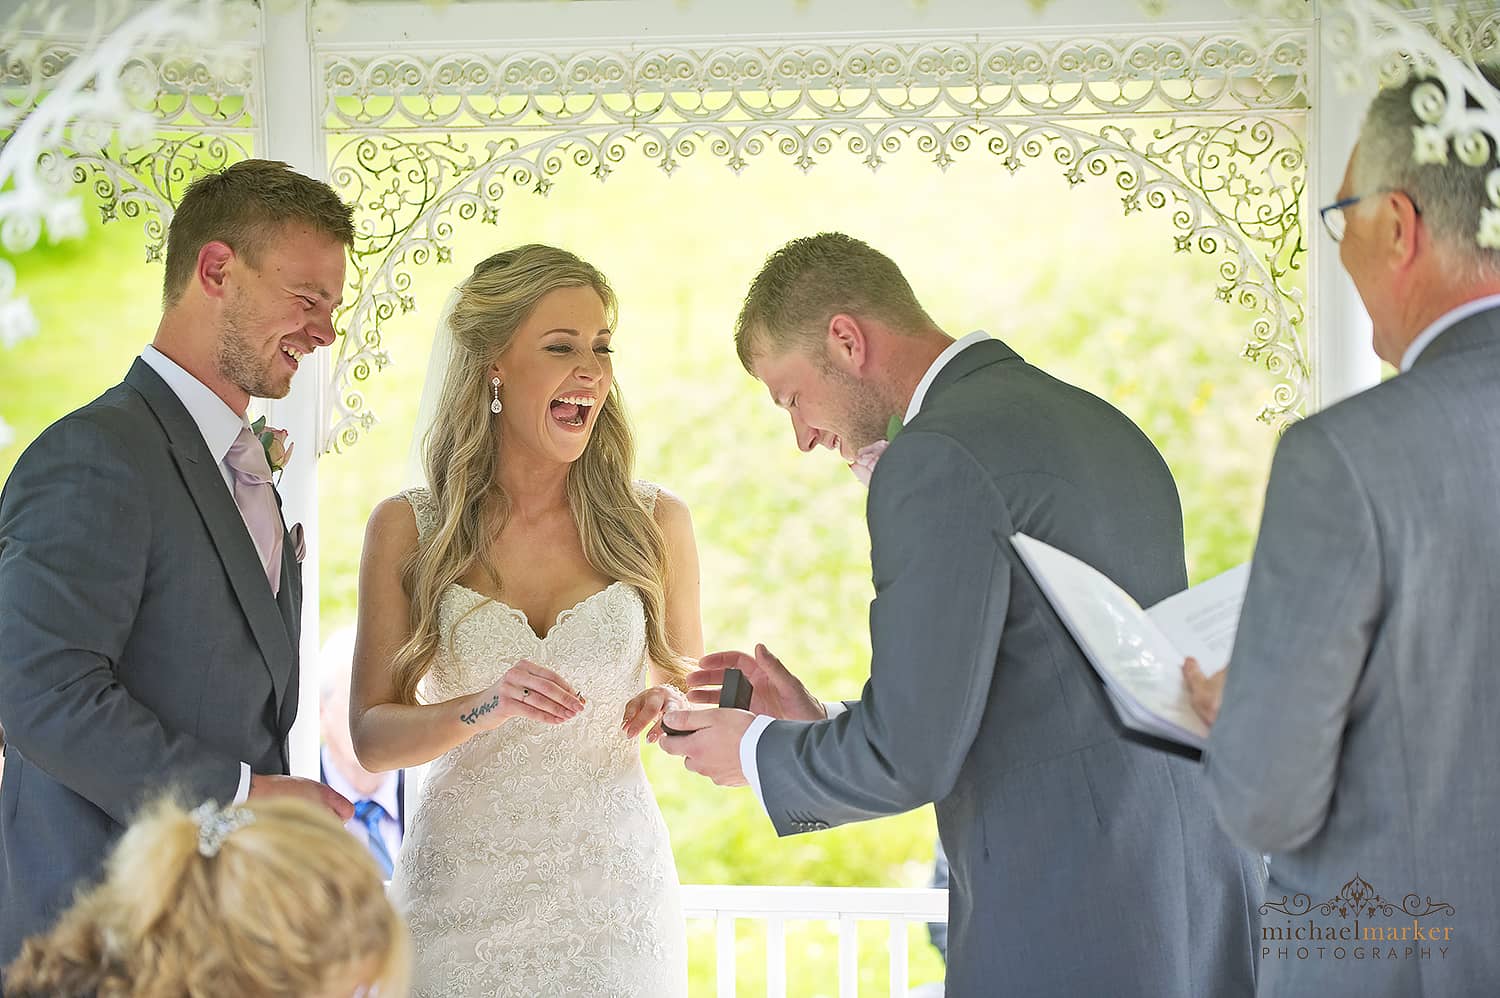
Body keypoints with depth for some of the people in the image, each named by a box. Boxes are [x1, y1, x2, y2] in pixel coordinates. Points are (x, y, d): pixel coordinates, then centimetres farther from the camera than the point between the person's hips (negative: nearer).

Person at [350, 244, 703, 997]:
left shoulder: (655, 525, 1)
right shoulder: (407, 531, -1)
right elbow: (371, 737, -2)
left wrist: (670, 710, -10)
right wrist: (482, 710, -20)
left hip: (613, 896, 1)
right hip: (459, 897, -1)